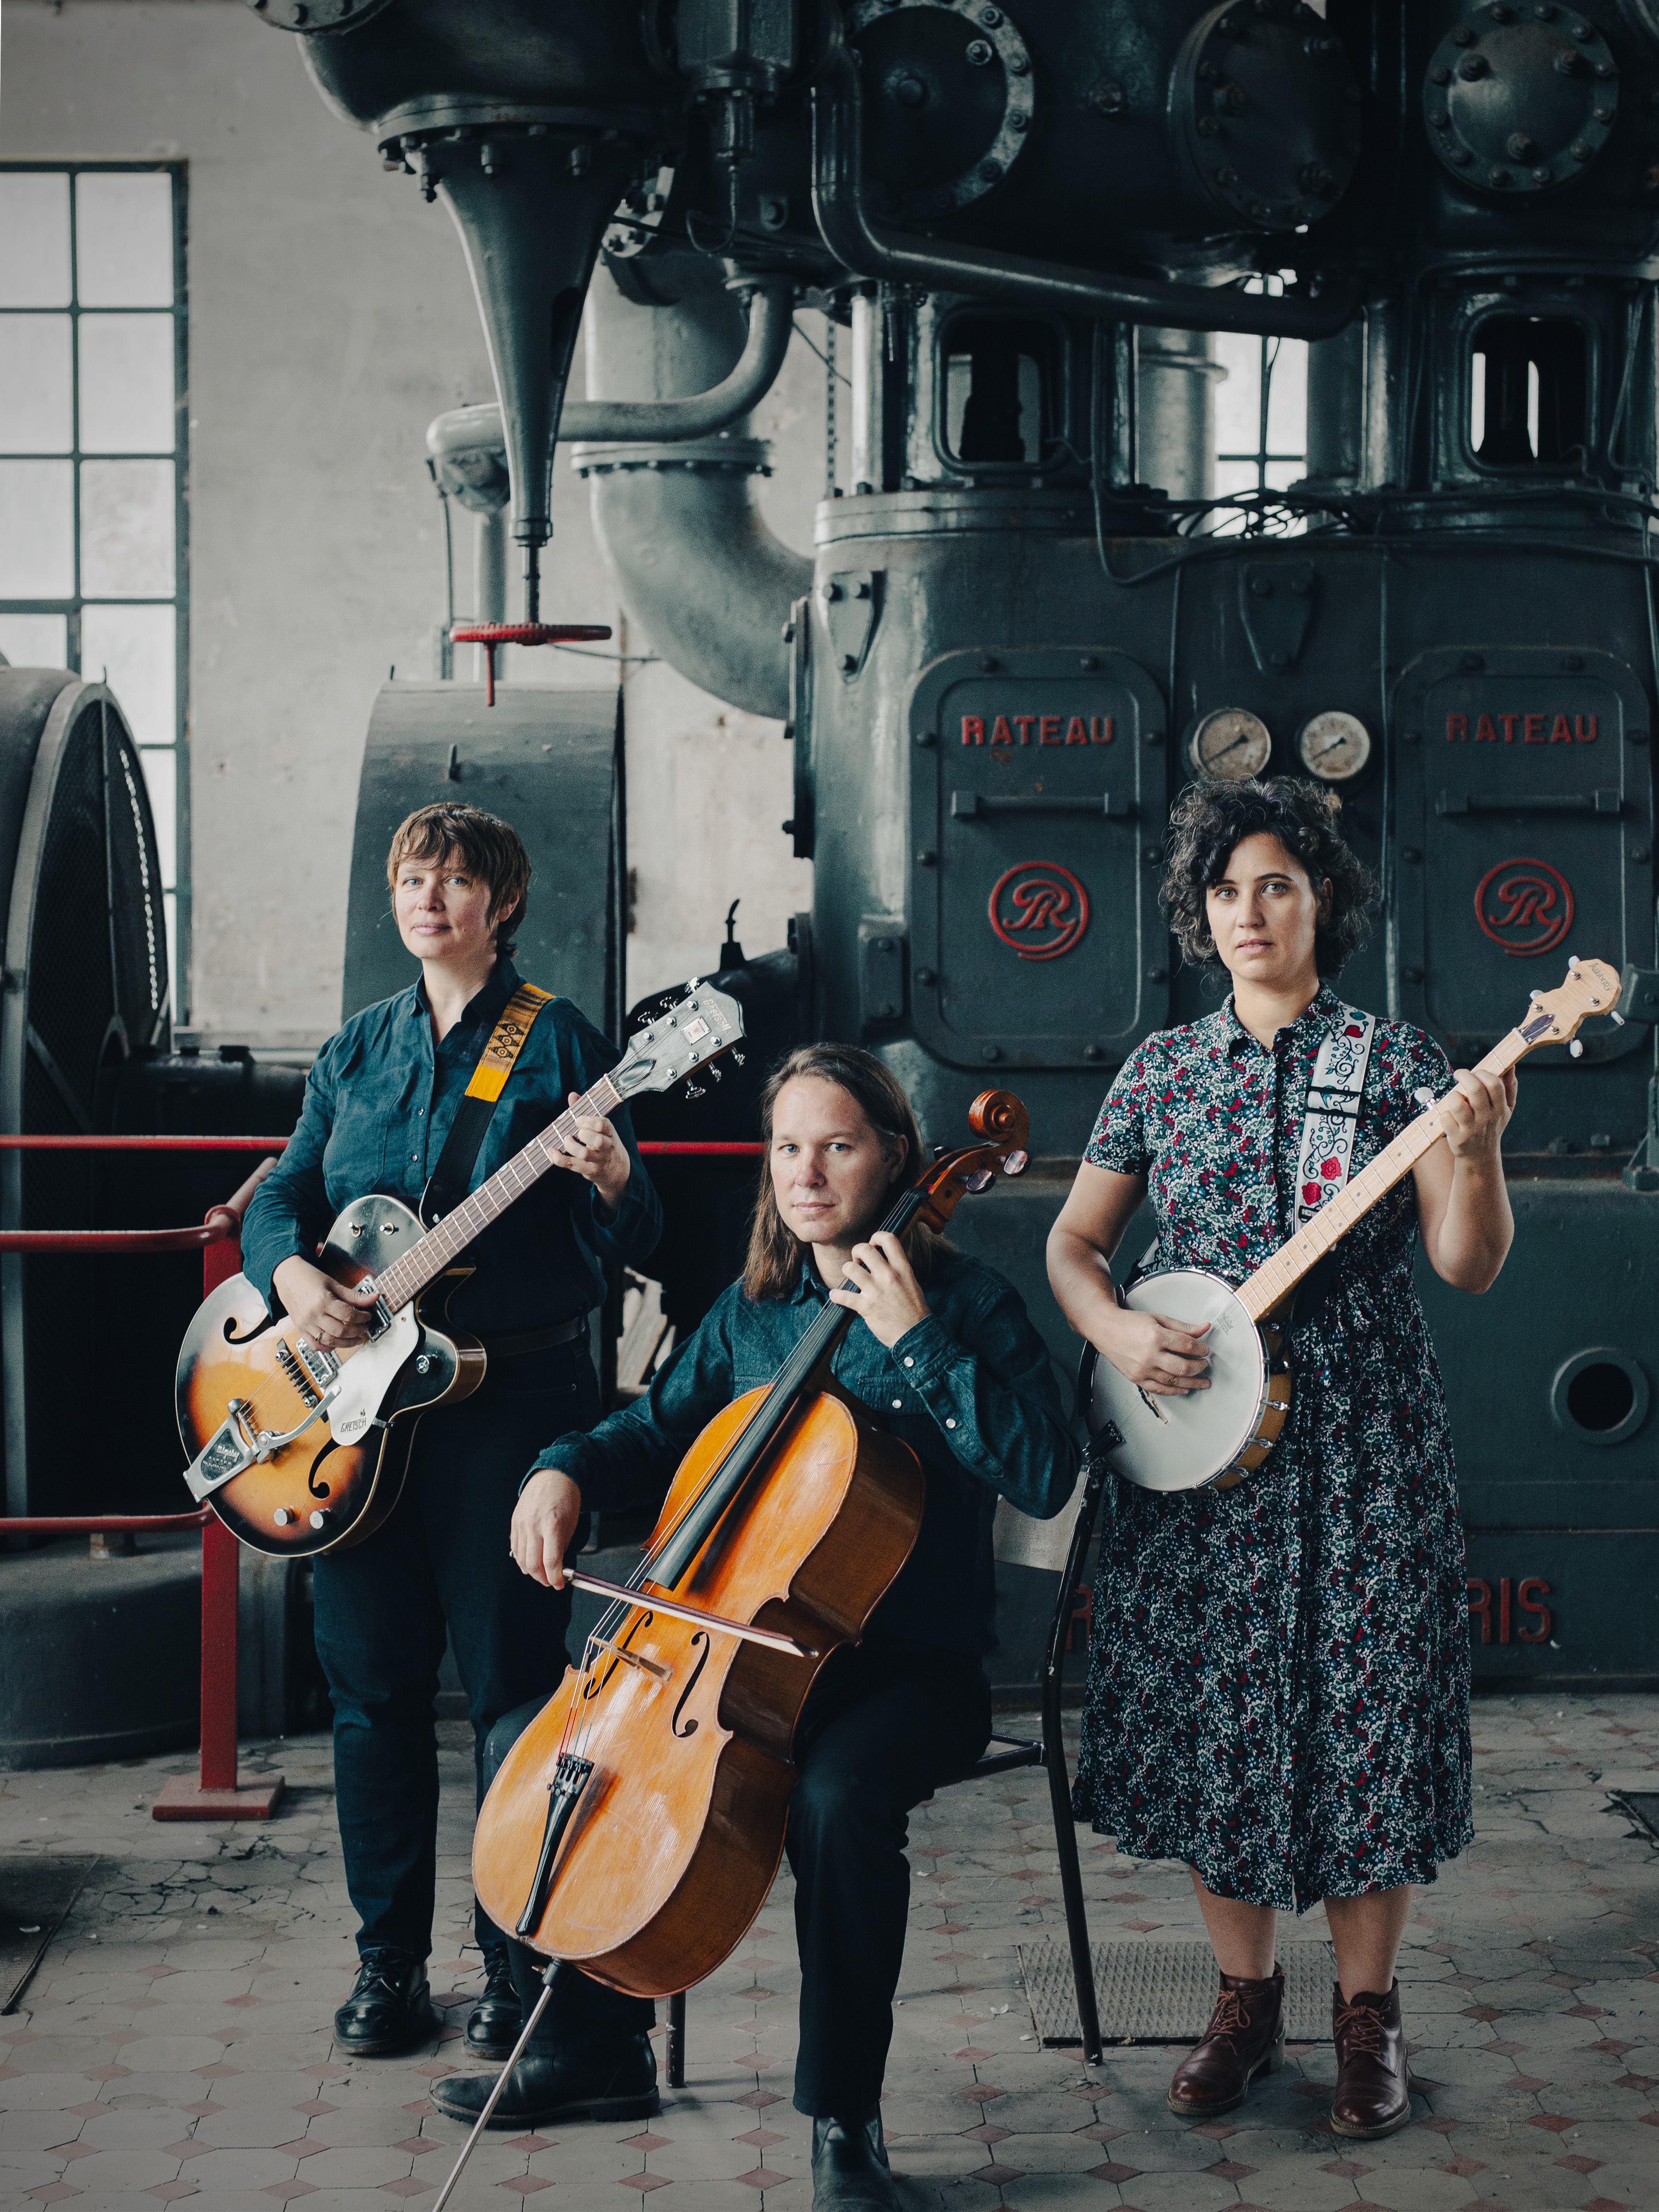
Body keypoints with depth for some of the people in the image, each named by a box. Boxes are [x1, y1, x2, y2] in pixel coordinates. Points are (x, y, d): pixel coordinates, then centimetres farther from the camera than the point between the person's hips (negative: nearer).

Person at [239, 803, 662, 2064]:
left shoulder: (559, 1042, -1)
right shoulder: (356, 1054, 14)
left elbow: (635, 1247, -5)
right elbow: (282, 1196, 11)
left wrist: (610, 1181, -28)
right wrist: (291, 1268, -11)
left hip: (514, 1399, -4)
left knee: (513, 1685, -1)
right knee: (372, 1684, 7)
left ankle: (519, 1963, 10)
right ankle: (390, 1964, 18)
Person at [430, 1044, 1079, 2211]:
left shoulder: (968, 1302, -7)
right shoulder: (752, 1308, 10)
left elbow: (1044, 1477, -21)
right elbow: (660, 1427, 24)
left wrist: (919, 1339, -23)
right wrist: (566, 1470, 3)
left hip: (912, 1667, -6)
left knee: (839, 1792, -37)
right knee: (534, 1739, -5)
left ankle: (845, 2117, -19)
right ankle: (579, 2043, 11)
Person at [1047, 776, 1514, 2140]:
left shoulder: (1399, 1061, 0)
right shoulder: (1161, 1071, 7)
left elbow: (1468, 1266, -6)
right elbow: (1074, 1241, 12)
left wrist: (1476, 1155, -25)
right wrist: (1117, 1331, -7)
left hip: (1365, 1444, -2)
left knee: (1365, 1715, 0)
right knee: (1211, 1719, 5)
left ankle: (1368, 2012, 15)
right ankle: (1248, 1997, 21)